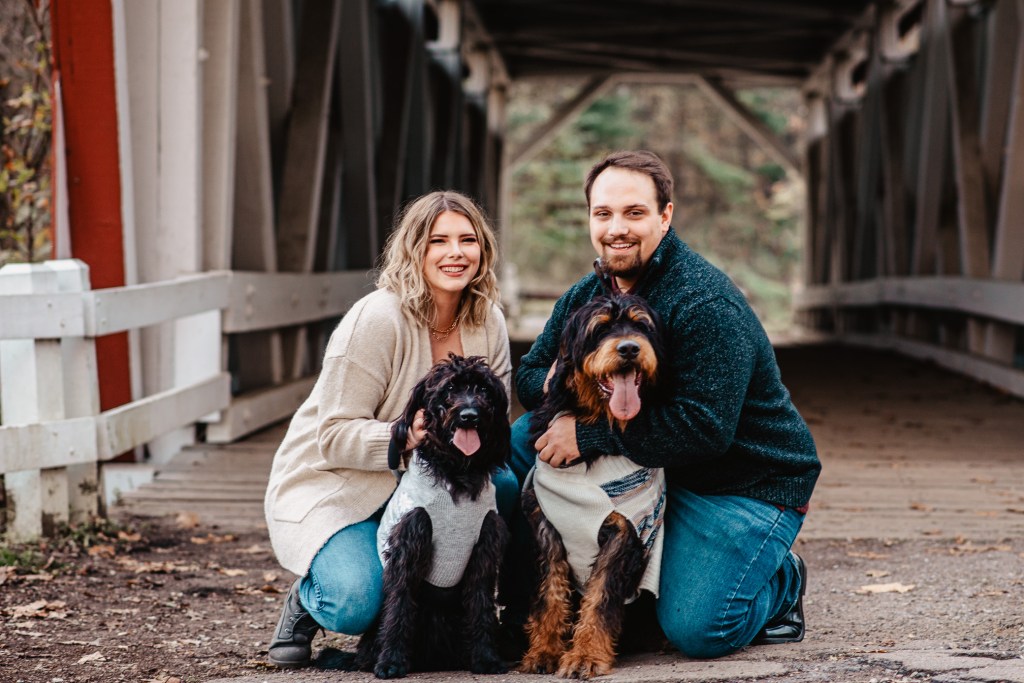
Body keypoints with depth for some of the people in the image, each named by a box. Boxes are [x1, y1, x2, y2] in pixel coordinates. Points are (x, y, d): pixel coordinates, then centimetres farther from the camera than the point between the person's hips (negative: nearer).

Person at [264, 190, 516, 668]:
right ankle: (308, 599, 9)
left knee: (510, 490, -24)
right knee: (356, 605, -31)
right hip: (331, 484, -6)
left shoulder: (488, 322, -2)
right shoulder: (377, 320, -21)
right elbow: (335, 437, -20)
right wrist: (407, 437, -36)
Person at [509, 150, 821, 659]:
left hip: (748, 483, -7)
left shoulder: (706, 304, -24)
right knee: (517, 443, -4)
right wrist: (552, 383, -18)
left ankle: (780, 583, 10)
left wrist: (591, 435, -30)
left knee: (695, 629, -23)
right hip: (649, 468, 7)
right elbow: (527, 373, 9)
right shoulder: (587, 296, 4)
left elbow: (706, 428, -32)